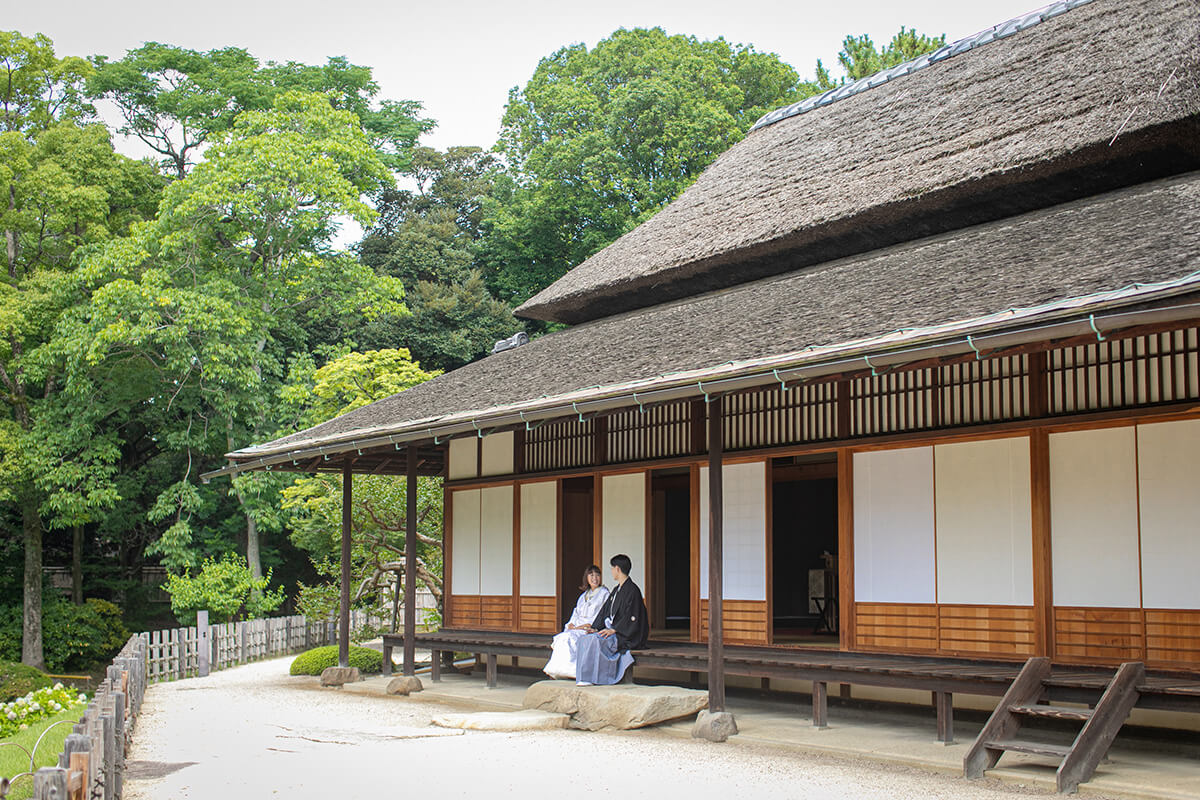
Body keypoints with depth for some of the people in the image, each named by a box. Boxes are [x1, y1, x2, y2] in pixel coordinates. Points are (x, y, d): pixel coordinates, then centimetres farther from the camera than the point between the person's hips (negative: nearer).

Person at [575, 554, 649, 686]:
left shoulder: (632, 590, -12)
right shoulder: (616, 590, 18)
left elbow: (631, 617, -19)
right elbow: (605, 610, 16)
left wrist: (613, 630, -23)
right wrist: (596, 628, 1)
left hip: (626, 635, -9)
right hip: (612, 629, 9)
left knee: (595, 640, -30)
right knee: (584, 640, -11)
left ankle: (592, 678, -23)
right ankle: (585, 677, -15)